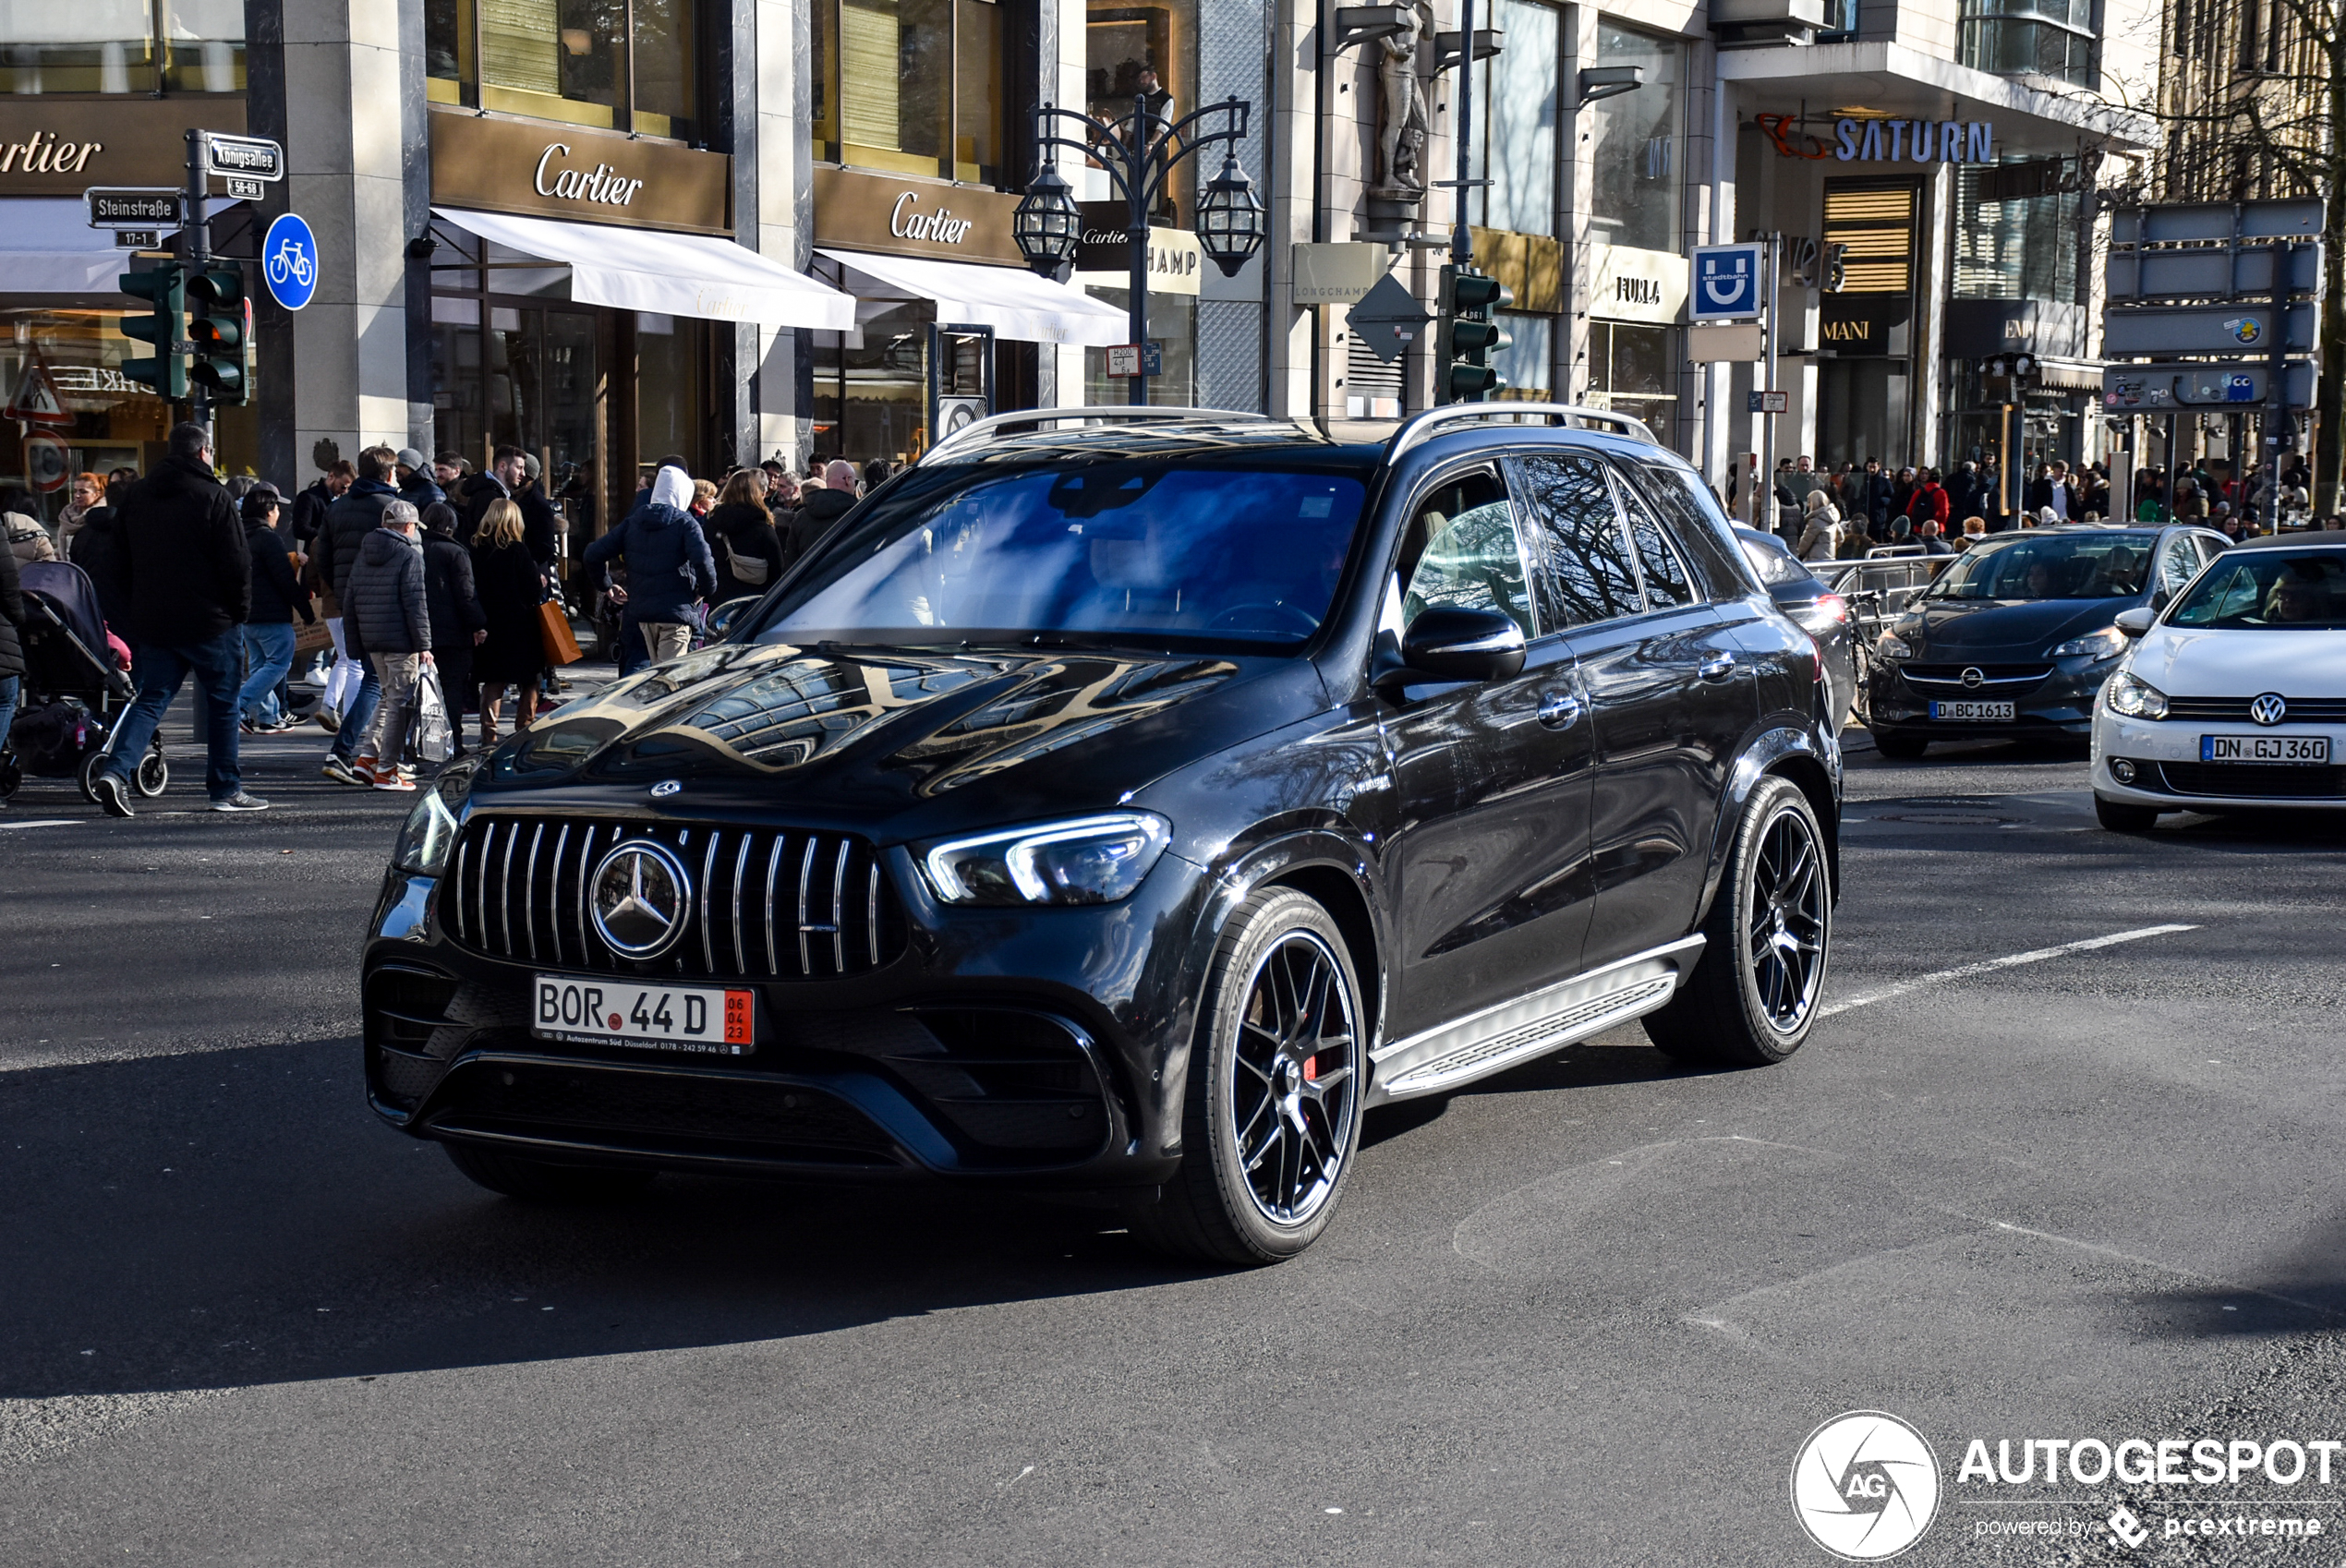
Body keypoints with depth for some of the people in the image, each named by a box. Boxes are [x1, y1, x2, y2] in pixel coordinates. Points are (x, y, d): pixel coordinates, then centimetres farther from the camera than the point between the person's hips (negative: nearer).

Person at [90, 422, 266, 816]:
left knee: (151, 698, 7)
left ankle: (116, 770, -13)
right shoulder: (212, 495, -9)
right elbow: (235, 560, -12)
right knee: (222, 701, 6)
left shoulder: (136, 496, 11)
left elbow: (123, 561, 16)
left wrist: (136, 614, 20)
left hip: (151, 620, 5)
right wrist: (241, 609, 0)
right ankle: (226, 789, 10)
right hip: (209, 620, -5)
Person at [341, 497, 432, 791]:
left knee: (388, 698, 20)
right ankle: (386, 770, -1)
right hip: (401, 642, -7)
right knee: (399, 703, -1)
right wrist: (424, 645, -11)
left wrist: (357, 639, 22)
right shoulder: (410, 555, -9)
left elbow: (349, 602, 16)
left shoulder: (363, 555, 14)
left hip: (372, 642, 7)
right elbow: (415, 604, -14)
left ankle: (366, 757, 11)